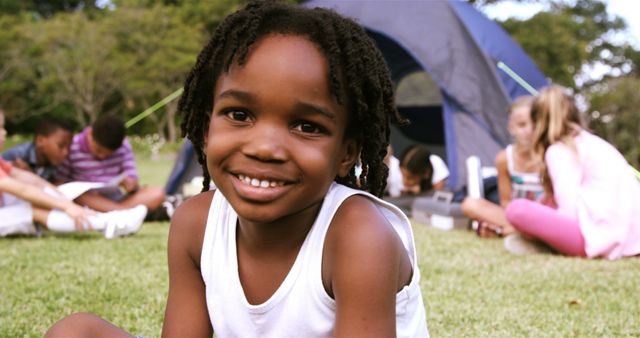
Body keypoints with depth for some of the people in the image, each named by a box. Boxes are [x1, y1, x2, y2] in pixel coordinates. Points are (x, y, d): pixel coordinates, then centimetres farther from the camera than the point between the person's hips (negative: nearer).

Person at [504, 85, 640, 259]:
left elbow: (568, 209, -11)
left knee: (516, 209, -14)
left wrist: (537, 230, 5)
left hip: (600, 237, -9)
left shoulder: (558, 151, -2)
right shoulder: (593, 142, 24)